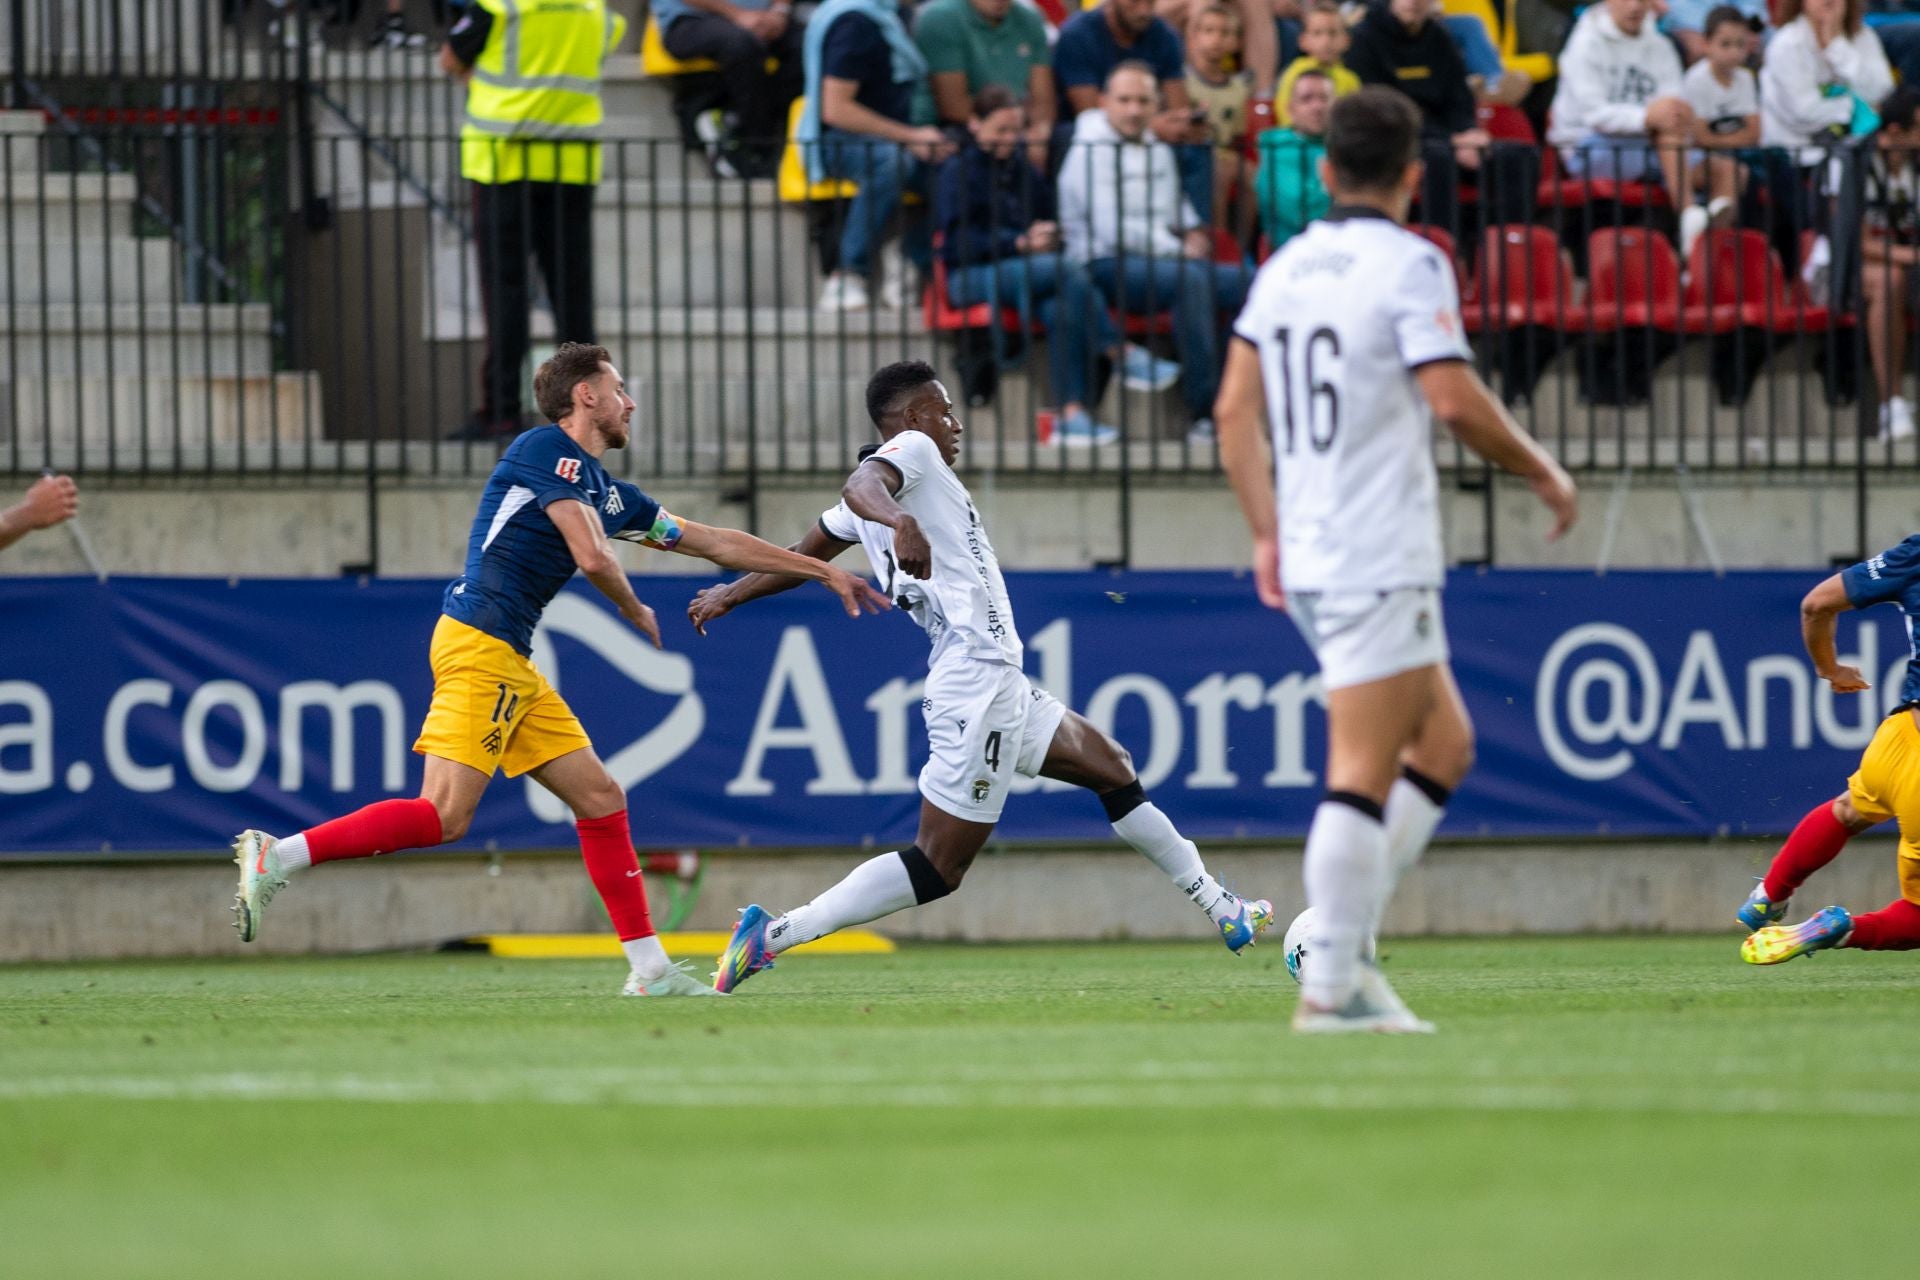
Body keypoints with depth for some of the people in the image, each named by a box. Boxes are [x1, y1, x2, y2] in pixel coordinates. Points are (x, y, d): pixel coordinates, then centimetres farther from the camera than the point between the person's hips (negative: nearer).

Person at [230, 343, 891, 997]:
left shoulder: (609, 491, 21)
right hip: (478, 645, -9)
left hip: (513, 665, 9)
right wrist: (636, 611, 5)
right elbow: (593, 556, -15)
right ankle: (276, 857, -18)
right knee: (444, 815, -19)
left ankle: (650, 969, 9)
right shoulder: (547, 450, -5)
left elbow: (718, 542, 27)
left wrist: (824, 572, 29)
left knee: (601, 799, 7)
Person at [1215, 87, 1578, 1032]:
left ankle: (1343, 942, 8)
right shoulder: (1408, 264, -9)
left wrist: (1267, 532, 18)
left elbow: (1235, 408, 13)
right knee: (1363, 775, -8)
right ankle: (1330, 984, -11)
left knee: (1444, 744, 16)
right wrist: (1542, 472, -3)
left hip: (1307, 561, 8)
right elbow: (1456, 402, -17)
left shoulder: (1285, 268, 12)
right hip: (1379, 560, -8)